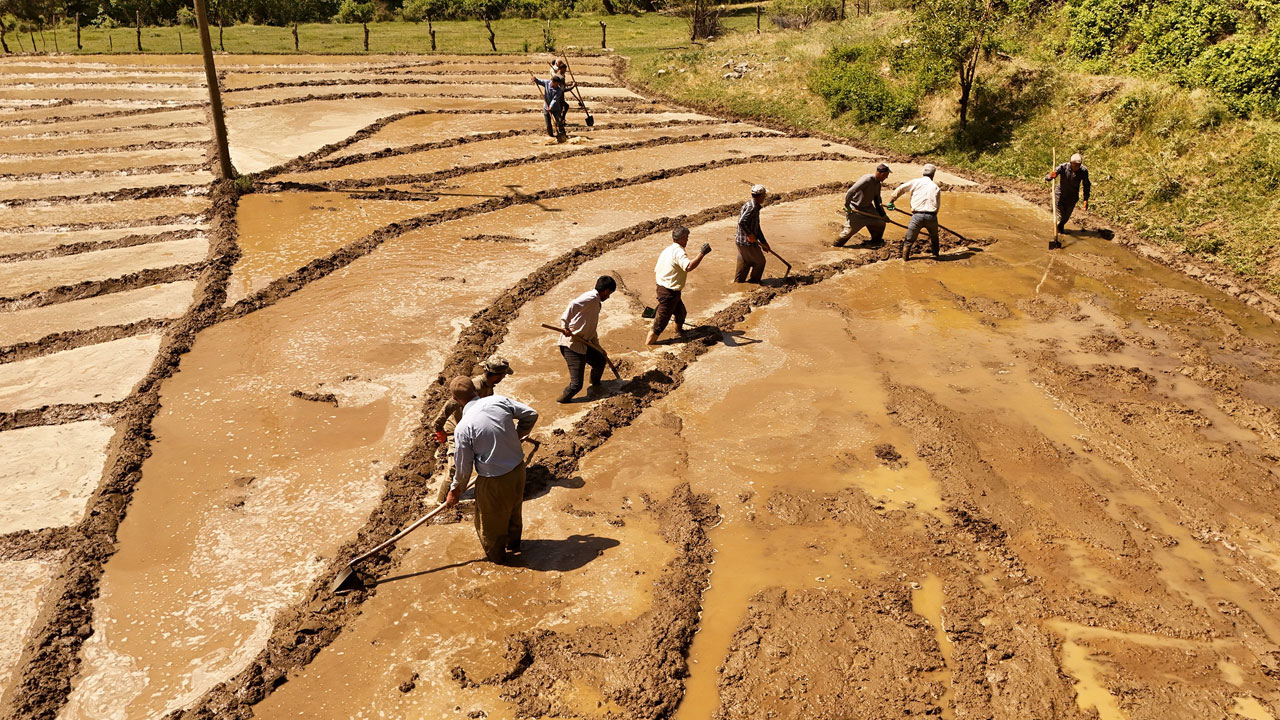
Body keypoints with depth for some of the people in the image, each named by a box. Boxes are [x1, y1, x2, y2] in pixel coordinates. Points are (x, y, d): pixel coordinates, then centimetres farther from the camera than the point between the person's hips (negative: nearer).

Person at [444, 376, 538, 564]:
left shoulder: (463, 428, -23)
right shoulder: (499, 400, -12)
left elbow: (464, 466, -13)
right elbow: (531, 414, -1)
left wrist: (455, 491, 5)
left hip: (493, 480, -5)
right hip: (518, 468, 6)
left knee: (490, 520, 23)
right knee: (514, 509, 32)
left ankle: (496, 556, 45)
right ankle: (513, 543, 56)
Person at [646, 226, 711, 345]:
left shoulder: (667, 250, 11)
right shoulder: (678, 251, -20)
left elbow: (655, 271, 16)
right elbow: (688, 267, -38)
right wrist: (702, 254, -34)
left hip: (662, 287, 10)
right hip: (669, 292, -10)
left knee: (680, 312, 29)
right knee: (661, 320, -2)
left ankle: (679, 330, 52)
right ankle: (648, 343, 3)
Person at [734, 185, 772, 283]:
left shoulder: (753, 206, 15)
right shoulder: (752, 207, -20)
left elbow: (757, 227, 22)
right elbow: (742, 222, -32)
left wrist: (764, 242, 24)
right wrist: (750, 234, -23)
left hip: (741, 241, 10)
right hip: (748, 243, -10)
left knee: (744, 264, 20)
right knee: (759, 262, 8)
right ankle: (753, 283, 21)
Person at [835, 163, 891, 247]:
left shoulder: (878, 184, 1)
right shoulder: (867, 179, -27)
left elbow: (877, 201, 13)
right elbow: (851, 192, -30)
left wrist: (883, 214, 12)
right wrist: (847, 206, -23)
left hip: (867, 207, 8)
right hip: (855, 209, -8)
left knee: (880, 223, 9)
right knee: (850, 230, -4)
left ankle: (876, 240, 33)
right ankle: (836, 245, 17)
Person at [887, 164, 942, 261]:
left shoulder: (915, 182, 7)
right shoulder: (936, 187, 10)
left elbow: (900, 189, 4)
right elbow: (937, 205, 8)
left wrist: (891, 201, 12)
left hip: (917, 216, -2)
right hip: (931, 216, 2)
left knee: (909, 238, 13)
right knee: (934, 236, 28)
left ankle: (905, 256, 15)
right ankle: (935, 254, 36)